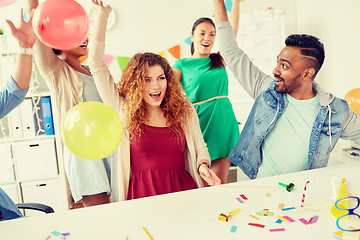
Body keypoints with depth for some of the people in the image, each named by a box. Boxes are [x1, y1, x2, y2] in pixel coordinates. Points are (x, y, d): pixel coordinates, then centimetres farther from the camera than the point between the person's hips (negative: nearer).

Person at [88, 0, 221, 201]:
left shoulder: (185, 110, 10)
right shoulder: (124, 109, 3)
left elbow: (200, 147, 20)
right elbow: (96, 64, 3)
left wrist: (203, 166, -3)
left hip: (183, 191, 2)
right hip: (142, 195, -1)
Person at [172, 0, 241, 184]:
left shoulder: (220, 60, 12)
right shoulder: (182, 64, 5)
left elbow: (232, 31, 4)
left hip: (222, 121, 3)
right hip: (197, 122, -2)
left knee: (219, 184, 5)